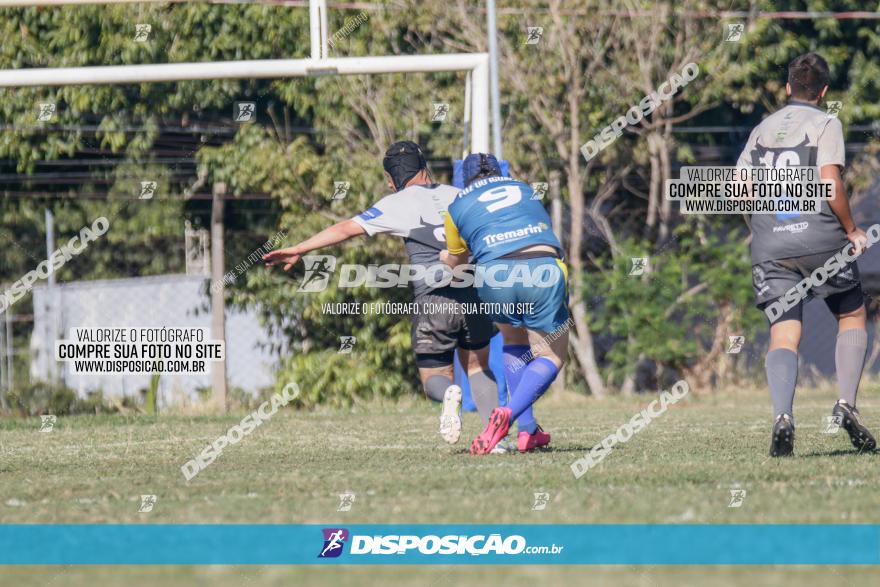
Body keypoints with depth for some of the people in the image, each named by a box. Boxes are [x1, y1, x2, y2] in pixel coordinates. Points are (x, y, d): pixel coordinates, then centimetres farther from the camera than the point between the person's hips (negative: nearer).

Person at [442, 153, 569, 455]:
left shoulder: (457, 207, 19)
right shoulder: (525, 190, 26)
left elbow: (455, 260, 29)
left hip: (495, 277, 0)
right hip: (544, 269, 0)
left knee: (515, 344, 28)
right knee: (551, 357, 13)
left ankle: (527, 431, 21)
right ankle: (509, 413, -12)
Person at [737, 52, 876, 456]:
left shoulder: (762, 129, 15)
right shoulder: (826, 124, 0)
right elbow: (830, 182, -13)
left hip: (770, 246, 3)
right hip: (820, 239, -3)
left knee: (783, 336, -3)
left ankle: (782, 416, -26)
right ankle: (846, 403, -1)